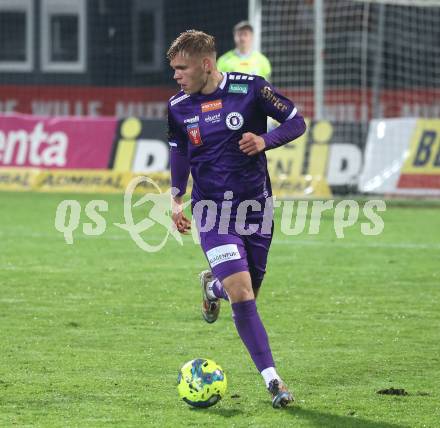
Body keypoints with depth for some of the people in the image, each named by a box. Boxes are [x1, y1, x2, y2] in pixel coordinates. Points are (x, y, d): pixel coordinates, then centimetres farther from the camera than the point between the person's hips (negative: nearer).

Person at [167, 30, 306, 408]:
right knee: (241, 294, -17)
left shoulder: (249, 89, -9)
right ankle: (273, 380, -15)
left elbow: (296, 121, -2)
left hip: (255, 206, 0)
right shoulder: (178, 107, 0)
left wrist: (265, 140, -20)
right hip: (213, 210, 0)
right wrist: (176, 199, 4)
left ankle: (212, 286, 48)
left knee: (247, 293, 10)